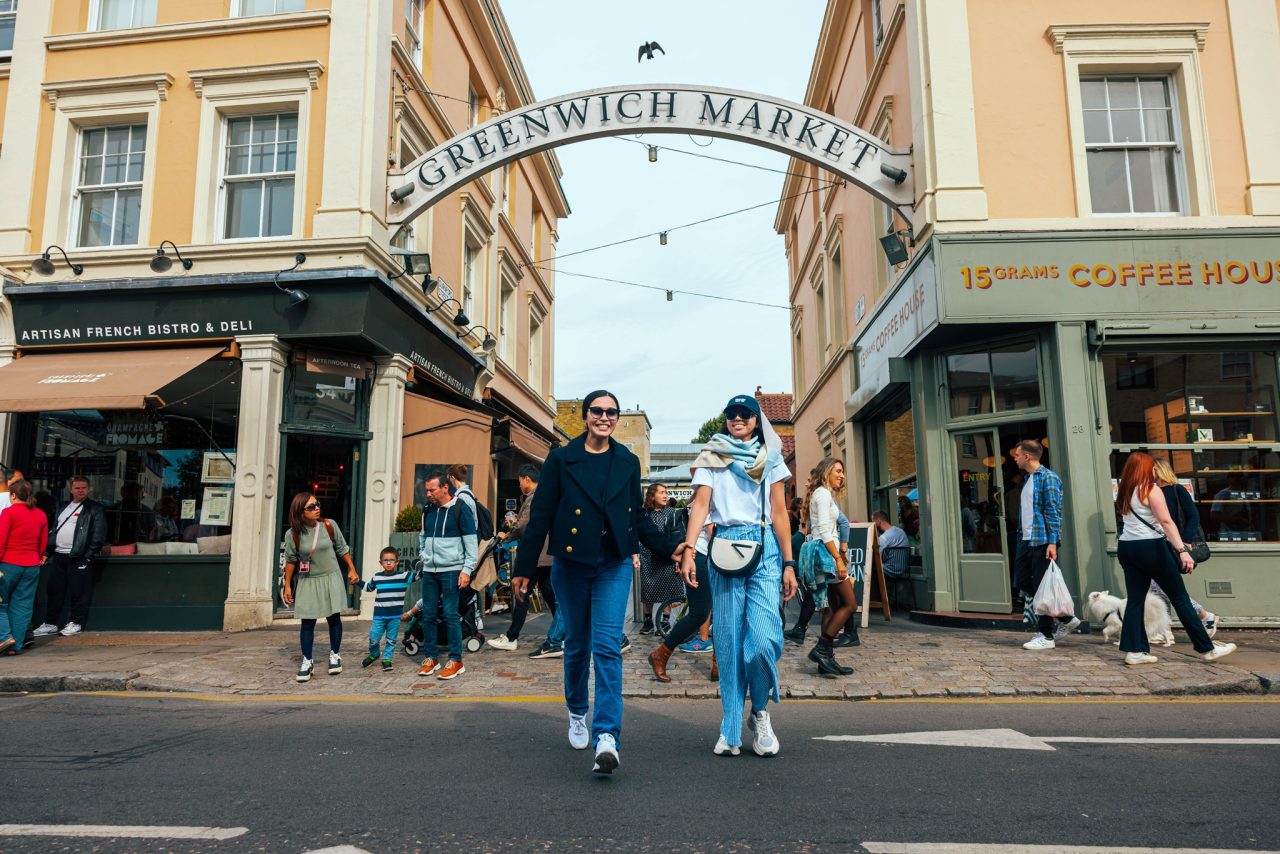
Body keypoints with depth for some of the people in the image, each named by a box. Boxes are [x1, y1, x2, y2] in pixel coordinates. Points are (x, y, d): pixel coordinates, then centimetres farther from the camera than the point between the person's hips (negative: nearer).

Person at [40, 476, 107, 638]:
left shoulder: (95, 509, -3)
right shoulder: (63, 507, 19)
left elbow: (99, 535, -9)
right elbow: (53, 530, 22)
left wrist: (88, 556, -14)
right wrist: (49, 551, 11)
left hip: (78, 558, -7)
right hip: (58, 556, 7)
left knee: (78, 592, -4)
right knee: (54, 590, 10)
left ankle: (76, 623, 4)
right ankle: (50, 624, 18)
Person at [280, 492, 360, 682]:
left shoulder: (329, 525, -9)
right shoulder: (293, 534, -11)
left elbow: (342, 549, 4)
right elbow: (290, 560, 1)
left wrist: (352, 569, 5)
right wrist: (287, 585, 3)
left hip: (330, 578, 1)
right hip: (308, 582, 0)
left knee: (333, 617, 8)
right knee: (307, 622, 2)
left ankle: (335, 655, 23)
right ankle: (307, 661, 12)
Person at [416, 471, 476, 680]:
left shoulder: (460, 508, -7)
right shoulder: (428, 510, 11)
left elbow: (471, 541, -8)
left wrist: (467, 569, -12)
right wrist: (423, 556, 15)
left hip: (451, 570, -6)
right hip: (429, 570, 6)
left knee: (451, 614, -6)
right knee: (428, 615, 7)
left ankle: (456, 661, 1)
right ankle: (430, 658, 18)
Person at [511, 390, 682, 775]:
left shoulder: (628, 463, 7)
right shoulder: (561, 459, 0)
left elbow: (639, 518, 12)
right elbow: (540, 516, -1)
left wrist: (671, 547, 1)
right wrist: (524, 568, -1)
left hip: (614, 565, 0)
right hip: (571, 565, 0)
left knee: (607, 646, -11)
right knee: (577, 644, 12)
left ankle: (607, 736, -13)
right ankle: (577, 713, 35)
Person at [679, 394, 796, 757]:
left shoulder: (771, 458, 13)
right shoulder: (710, 458, 10)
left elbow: (779, 512, 7)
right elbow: (700, 504, -3)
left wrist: (788, 563, 0)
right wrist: (689, 549, -17)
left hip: (765, 549, 0)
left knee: (764, 638, -12)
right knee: (728, 640, 2)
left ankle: (760, 710, 14)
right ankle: (730, 731, 13)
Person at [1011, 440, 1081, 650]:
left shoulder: (1048, 478, -11)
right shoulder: (1027, 479, 16)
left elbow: (1054, 512, -16)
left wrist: (1052, 542, -21)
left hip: (1042, 541, -9)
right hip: (1026, 540, 9)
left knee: (1042, 587, -2)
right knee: (1022, 581, 11)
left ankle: (1046, 636, 8)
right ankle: (1066, 618, 23)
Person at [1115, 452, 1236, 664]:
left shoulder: (1124, 493, 13)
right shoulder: (1151, 489, -6)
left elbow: (1127, 520, 14)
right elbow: (1166, 522, -16)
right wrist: (1182, 550, -22)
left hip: (1126, 547, 6)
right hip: (1150, 547, -6)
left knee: (1135, 599, 6)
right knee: (1180, 598, 3)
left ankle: (1134, 651, 1)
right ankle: (1207, 649, 11)